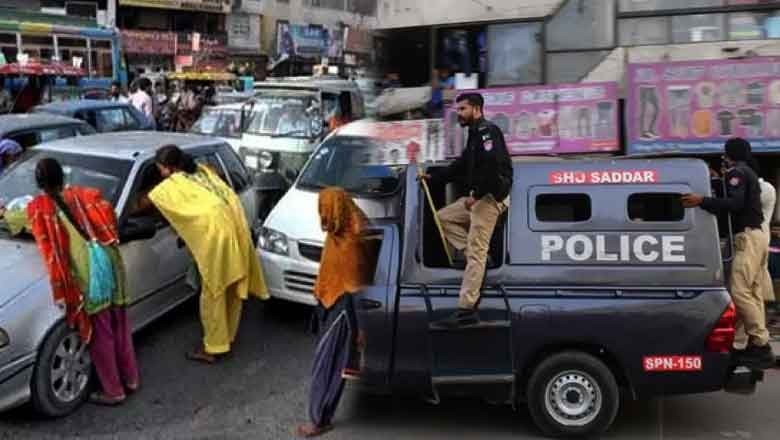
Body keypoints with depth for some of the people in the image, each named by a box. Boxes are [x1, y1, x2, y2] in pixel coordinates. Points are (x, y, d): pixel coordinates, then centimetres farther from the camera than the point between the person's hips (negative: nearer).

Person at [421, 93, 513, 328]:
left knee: (476, 253, -12)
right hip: (478, 197, 10)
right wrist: (432, 177, 23)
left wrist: (475, 194, -23)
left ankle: (467, 309, -13)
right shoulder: (475, 134, 22)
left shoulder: (487, 131, -11)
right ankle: (475, 255, 7)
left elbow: (493, 166, -24)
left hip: (490, 198, -10)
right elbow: (460, 167, 27)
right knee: (444, 217, 18)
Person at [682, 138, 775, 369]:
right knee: (752, 291, 9)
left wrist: (702, 201, -30)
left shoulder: (736, 172, -8)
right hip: (755, 235, 10)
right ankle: (757, 344, 9)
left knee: (739, 291, -15)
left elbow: (735, 203, -22)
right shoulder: (749, 173, 23)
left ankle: (760, 345, -16)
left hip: (747, 237, -10)